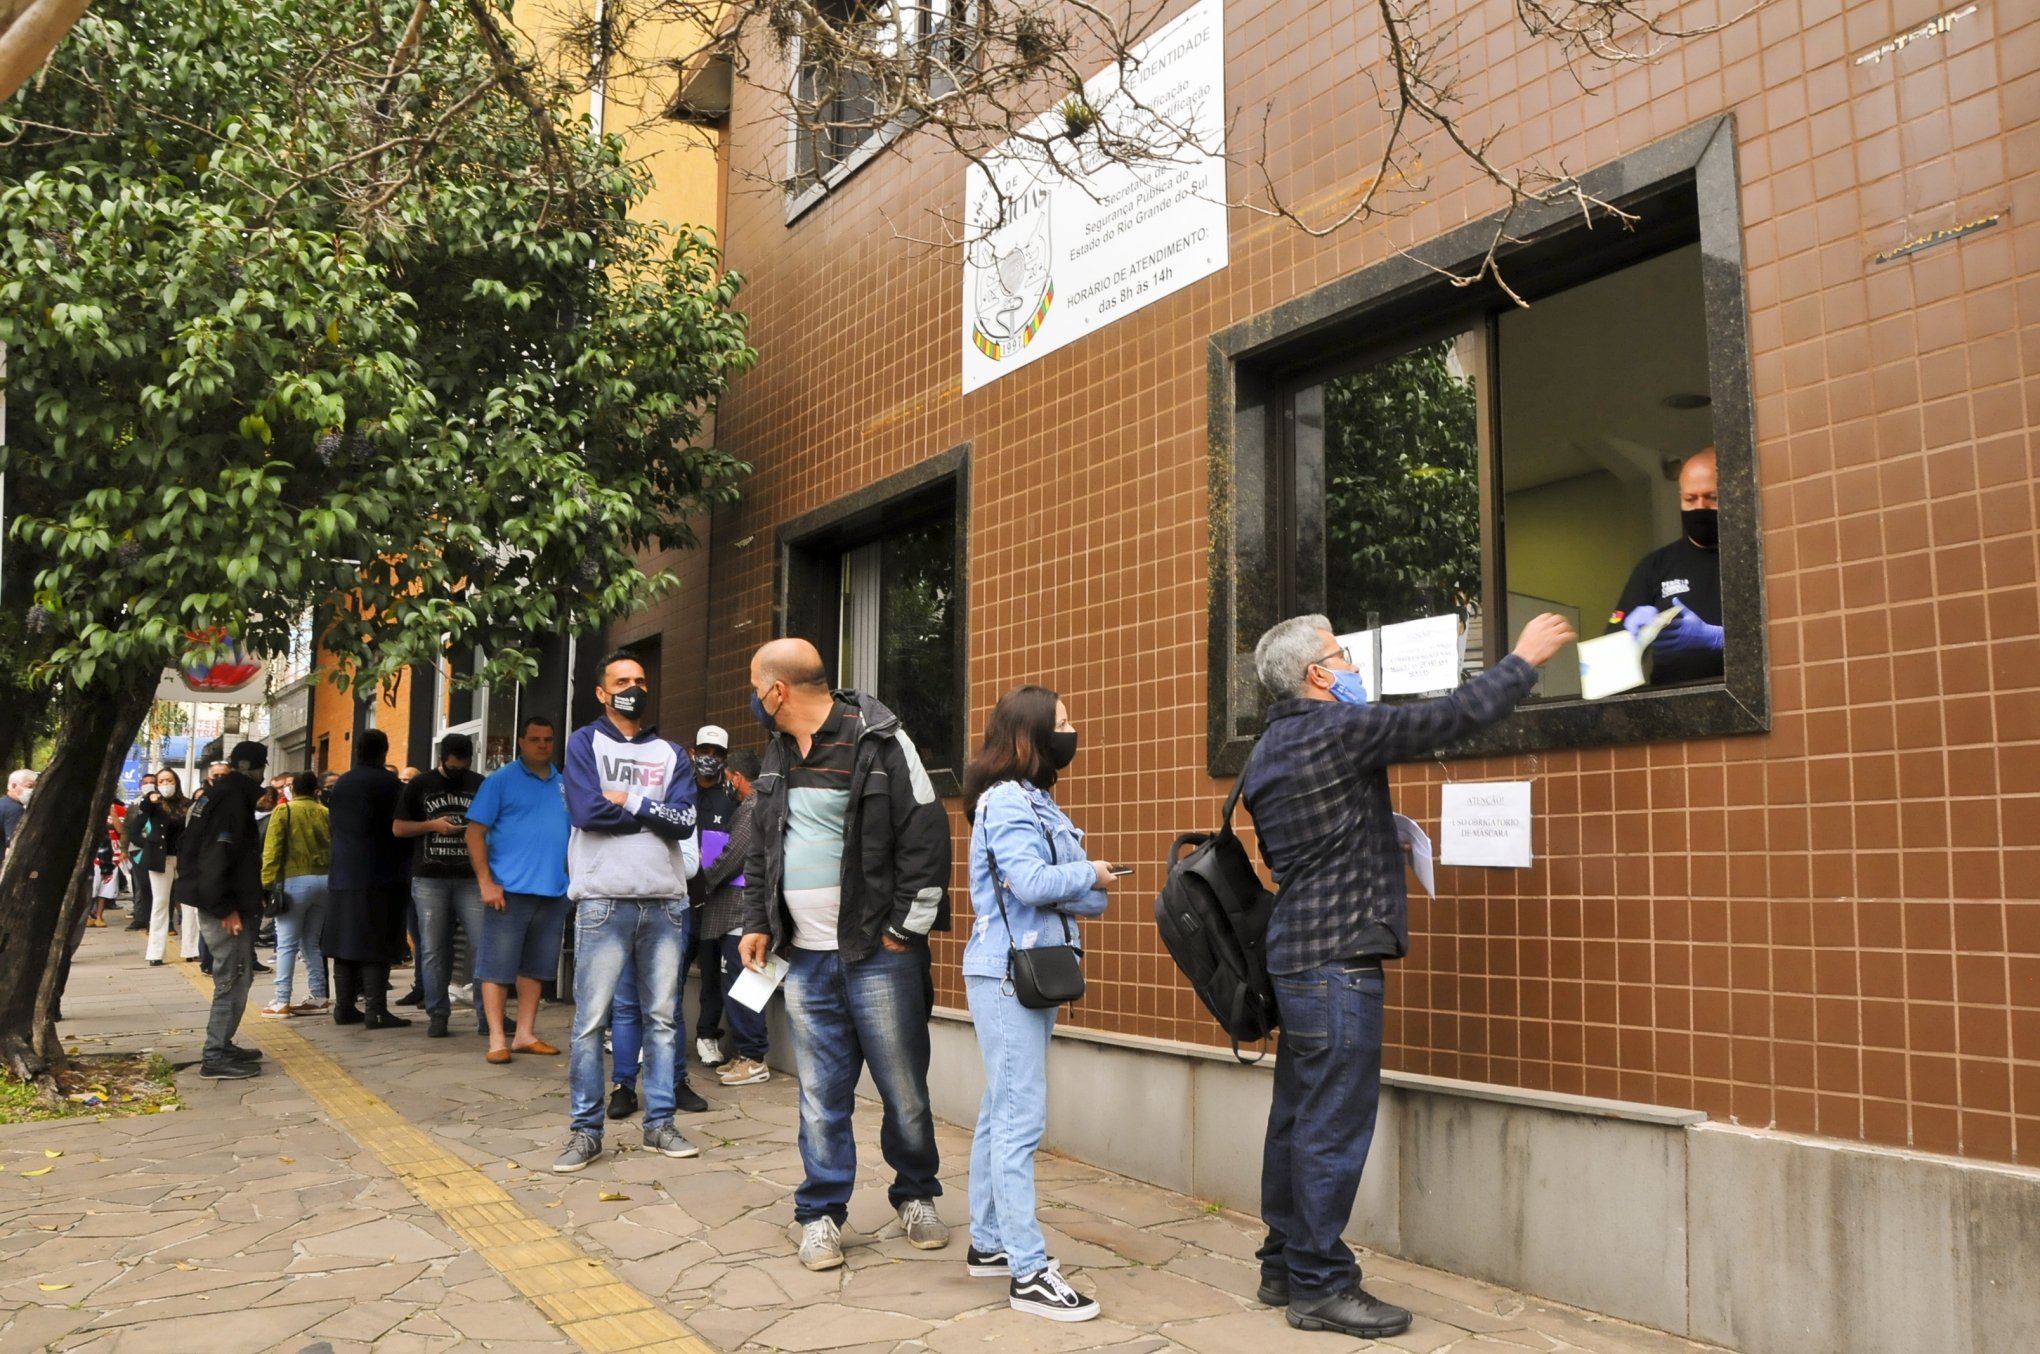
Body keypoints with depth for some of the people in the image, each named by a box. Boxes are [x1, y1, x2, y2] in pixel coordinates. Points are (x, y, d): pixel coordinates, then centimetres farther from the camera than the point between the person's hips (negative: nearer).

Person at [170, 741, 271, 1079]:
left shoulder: (218, 795, 16)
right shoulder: (232, 799, -16)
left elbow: (198, 848, 21)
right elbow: (216, 857, -24)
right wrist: (226, 907, -23)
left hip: (215, 902, 10)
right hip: (224, 906, -10)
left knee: (234, 976, 17)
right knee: (234, 978, -7)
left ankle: (222, 1046, 24)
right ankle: (215, 1057, -4)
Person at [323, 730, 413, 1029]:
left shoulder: (340, 784, 11)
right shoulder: (388, 782, -8)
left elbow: (334, 827, 16)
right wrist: (404, 867, 3)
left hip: (342, 875, 6)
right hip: (378, 876, -6)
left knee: (346, 941, 10)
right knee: (376, 945, -5)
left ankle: (344, 1007, 13)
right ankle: (376, 1011, -8)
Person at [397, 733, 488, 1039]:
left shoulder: (481, 785, 8)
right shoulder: (420, 785, 7)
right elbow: (399, 828, 7)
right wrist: (432, 825, -9)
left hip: (472, 878, 0)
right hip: (429, 879, 0)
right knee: (433, 950, 3)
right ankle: (437, 1014, 12)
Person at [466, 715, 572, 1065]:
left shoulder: (565, 785, 12)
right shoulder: (501, 780, -1)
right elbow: (474, 831, -5)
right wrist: (486, 882, -12)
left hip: (553, 891, 5)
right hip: (509, 890, -5)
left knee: (535, 968, 12)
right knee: (497, 967, -1)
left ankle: (525, 1035, 20)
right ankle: (497, 1040, 6)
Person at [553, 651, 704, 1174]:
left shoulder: (670, 754, 14)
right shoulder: (586, 743, 5)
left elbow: (684, 819, -2)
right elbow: (586, 810, -12)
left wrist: (626, 802, -7)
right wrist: (652, 811, -3)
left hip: (666, 901, 4)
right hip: (604, 900, -3)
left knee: (663, 1017, 8)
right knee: (590, 1020, -1)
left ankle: (660, 1122, 16)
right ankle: (586, 1130, 8)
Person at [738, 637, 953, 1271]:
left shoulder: (879, 742, -10)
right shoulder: (778, 755, 12)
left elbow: (927, 836, -11)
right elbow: (760, 847, 22)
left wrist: (905, 929, -12)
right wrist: (757, 923, 13)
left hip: (879, 955, -5)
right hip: (805, 958, 5)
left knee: (904, 1088, 6)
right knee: (820, 1094, 8)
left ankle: (916, 1196, 26)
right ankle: (821, 1213, 20)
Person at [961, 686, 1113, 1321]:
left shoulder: (1037, 801, 14)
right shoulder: (1005, 801, -13)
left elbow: (1085, 897, 11)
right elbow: (1031, 882, -25)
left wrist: (1087, 889, -12)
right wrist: (1091, 874, -9)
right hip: (1008, 976, -9)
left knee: (1000, 1113, 15)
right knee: (1021, 1119, -8)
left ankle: (989, 1243, 25)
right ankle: (1028, 1273, -4)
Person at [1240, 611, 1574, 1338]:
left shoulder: (1271, 749, 14)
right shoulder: (1336, 729, -13)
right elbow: (1451, 717, -12)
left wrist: (1381, 835, 18)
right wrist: (1524, 658, 0)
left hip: (1297, 952, 10)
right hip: (1337, 957, -9)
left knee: (1299, 1116, 14)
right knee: (1333, 1125, -3)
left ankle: (1284, 1265, 23)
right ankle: (1321, 1286, 5)